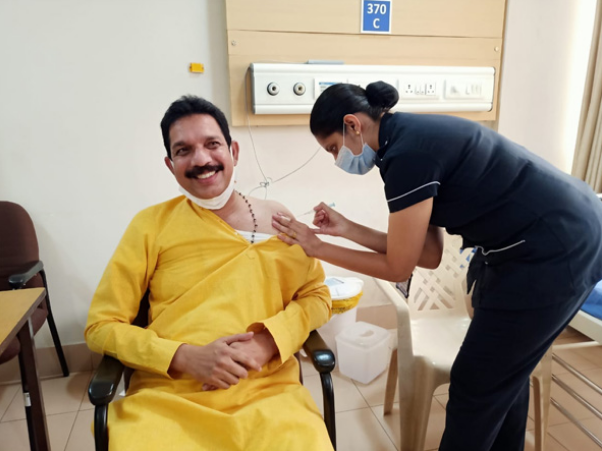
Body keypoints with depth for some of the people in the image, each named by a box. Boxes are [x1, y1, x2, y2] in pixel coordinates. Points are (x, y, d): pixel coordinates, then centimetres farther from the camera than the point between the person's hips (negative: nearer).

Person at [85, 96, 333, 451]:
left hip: (267, 391, 1)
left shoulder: (276, 218, 8)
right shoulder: (151, 225, 3)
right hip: (167, 395, 0)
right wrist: (185, 357, -12)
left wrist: (267, 341, -8)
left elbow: (316, 295, 11)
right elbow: (102, 325, 4)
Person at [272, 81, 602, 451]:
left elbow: (398, 268, -14)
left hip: (553, 253, -9)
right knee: (503, 372, 24)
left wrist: (317, 247, -6)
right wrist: (348, 229, 4)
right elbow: (429, 254, 5)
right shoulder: (415, 137, 6)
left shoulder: (407, 154, -23)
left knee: (474, 387, 5)